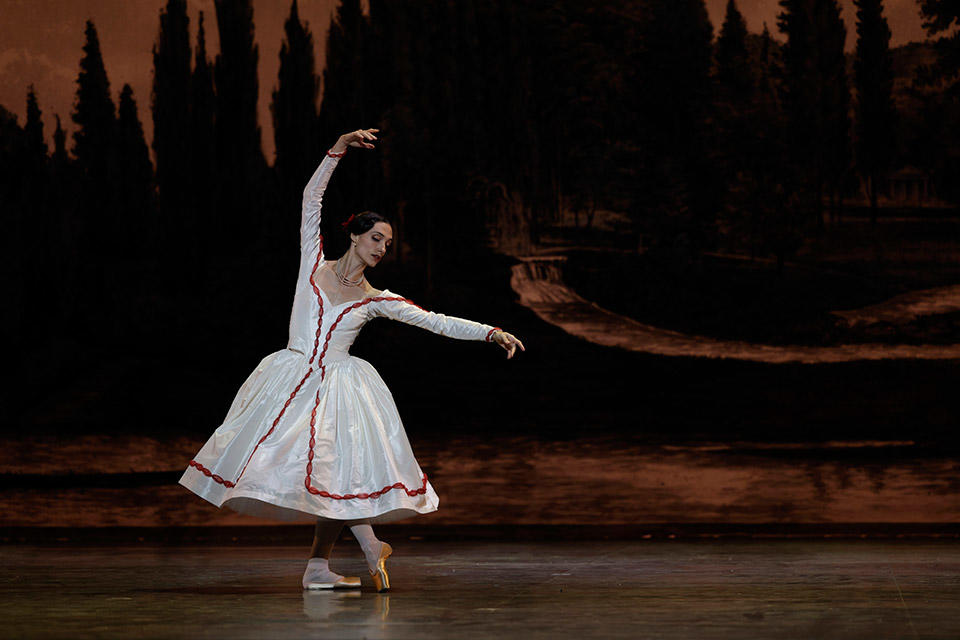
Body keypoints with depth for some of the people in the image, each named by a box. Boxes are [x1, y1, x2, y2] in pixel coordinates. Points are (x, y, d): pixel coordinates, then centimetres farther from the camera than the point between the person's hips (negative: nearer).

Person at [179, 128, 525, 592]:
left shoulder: (376, 300, 7)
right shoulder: (314, 265, 4)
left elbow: (436, 322, 4)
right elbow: (311, 200, 1)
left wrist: (492, 333, -4)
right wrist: (337, 152, -6)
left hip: (339, 387, 2)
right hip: (293, 377, -2)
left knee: (338, 473, -8)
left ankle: (318, 567, -1)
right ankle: (368, 544, -8)